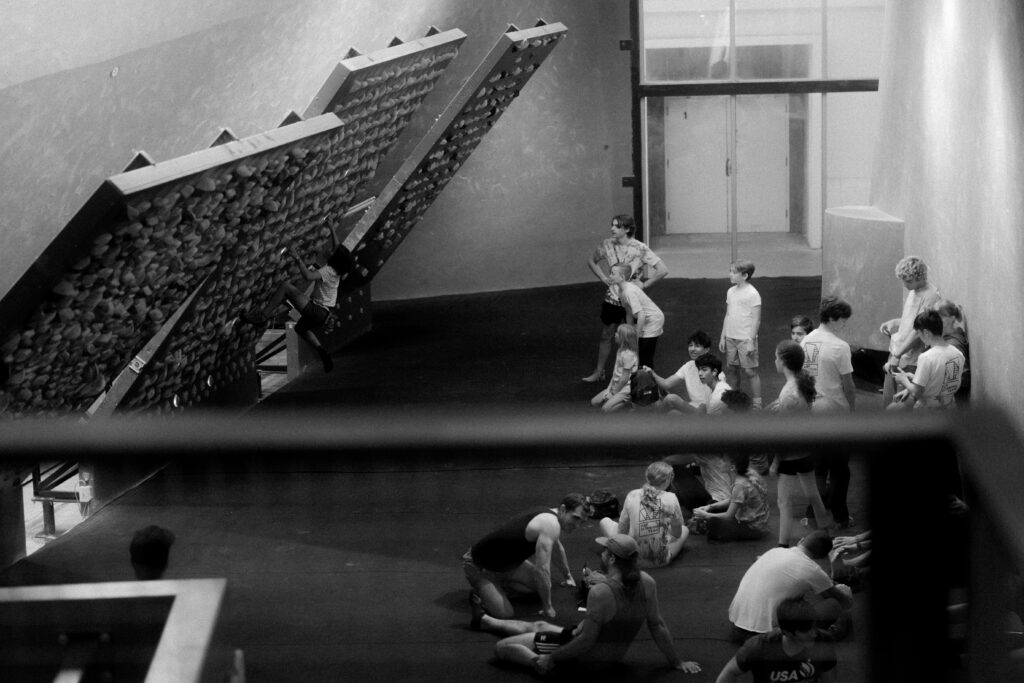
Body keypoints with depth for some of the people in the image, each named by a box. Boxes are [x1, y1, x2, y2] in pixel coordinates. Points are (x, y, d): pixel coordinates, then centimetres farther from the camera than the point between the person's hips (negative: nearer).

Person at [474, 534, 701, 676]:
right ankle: (485, 621, 53)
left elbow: (586, 641, -29)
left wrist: (552, 658, -17)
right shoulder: (646, 583, -14)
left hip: (585, 657, -8)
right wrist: (676, 662, 5)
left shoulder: (601, 592, -33)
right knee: (539, 626, 36)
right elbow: (658, 626, -7)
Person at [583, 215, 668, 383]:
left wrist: (644, 284, -16)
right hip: (612, 298, 4)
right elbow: (591, 262, 13)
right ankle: (599, 372, 26)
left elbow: (663, 270, -18)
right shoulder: (607, 244, -6)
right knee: (606, 336, 13)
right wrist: (603, 277, 0)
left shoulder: (639, 249, -18)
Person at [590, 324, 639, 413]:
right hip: (616, 386, 10)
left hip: (626, 389, -10)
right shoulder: (620, 351, 7)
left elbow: (624, 378, -20)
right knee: (594, 402, 7)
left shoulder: (628, 355, -23)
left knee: (606, 408, -24)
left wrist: (613, 393, -11)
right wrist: (609, 388, 4)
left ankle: (628, 402, -4)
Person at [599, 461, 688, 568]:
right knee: (685, 529, 31)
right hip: (661, 561, 1)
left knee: (605, 521, 25)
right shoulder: (671, 498, -9)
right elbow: (677, 534, 4)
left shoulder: (632, 496, -7)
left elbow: (621, 531, 2)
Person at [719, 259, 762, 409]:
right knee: (731, 369, 10)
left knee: (750, 371, -3)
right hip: (731, 338, 7)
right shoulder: (731, 292, 9)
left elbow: (756, 320, -12)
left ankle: (756, 403, 3)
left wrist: (751, 341, -16)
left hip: (745, 339, -7)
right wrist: (723, 337, 13)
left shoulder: (752, 294, -12)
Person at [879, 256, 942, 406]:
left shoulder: (930, 296, -17)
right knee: (887, 401, 9)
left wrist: (897, 355, -21)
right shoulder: (912, 291, 12)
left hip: (911, 361, -9)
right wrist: (892, 323, 7)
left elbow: (919, 331, -20)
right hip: (896, 353, 9)